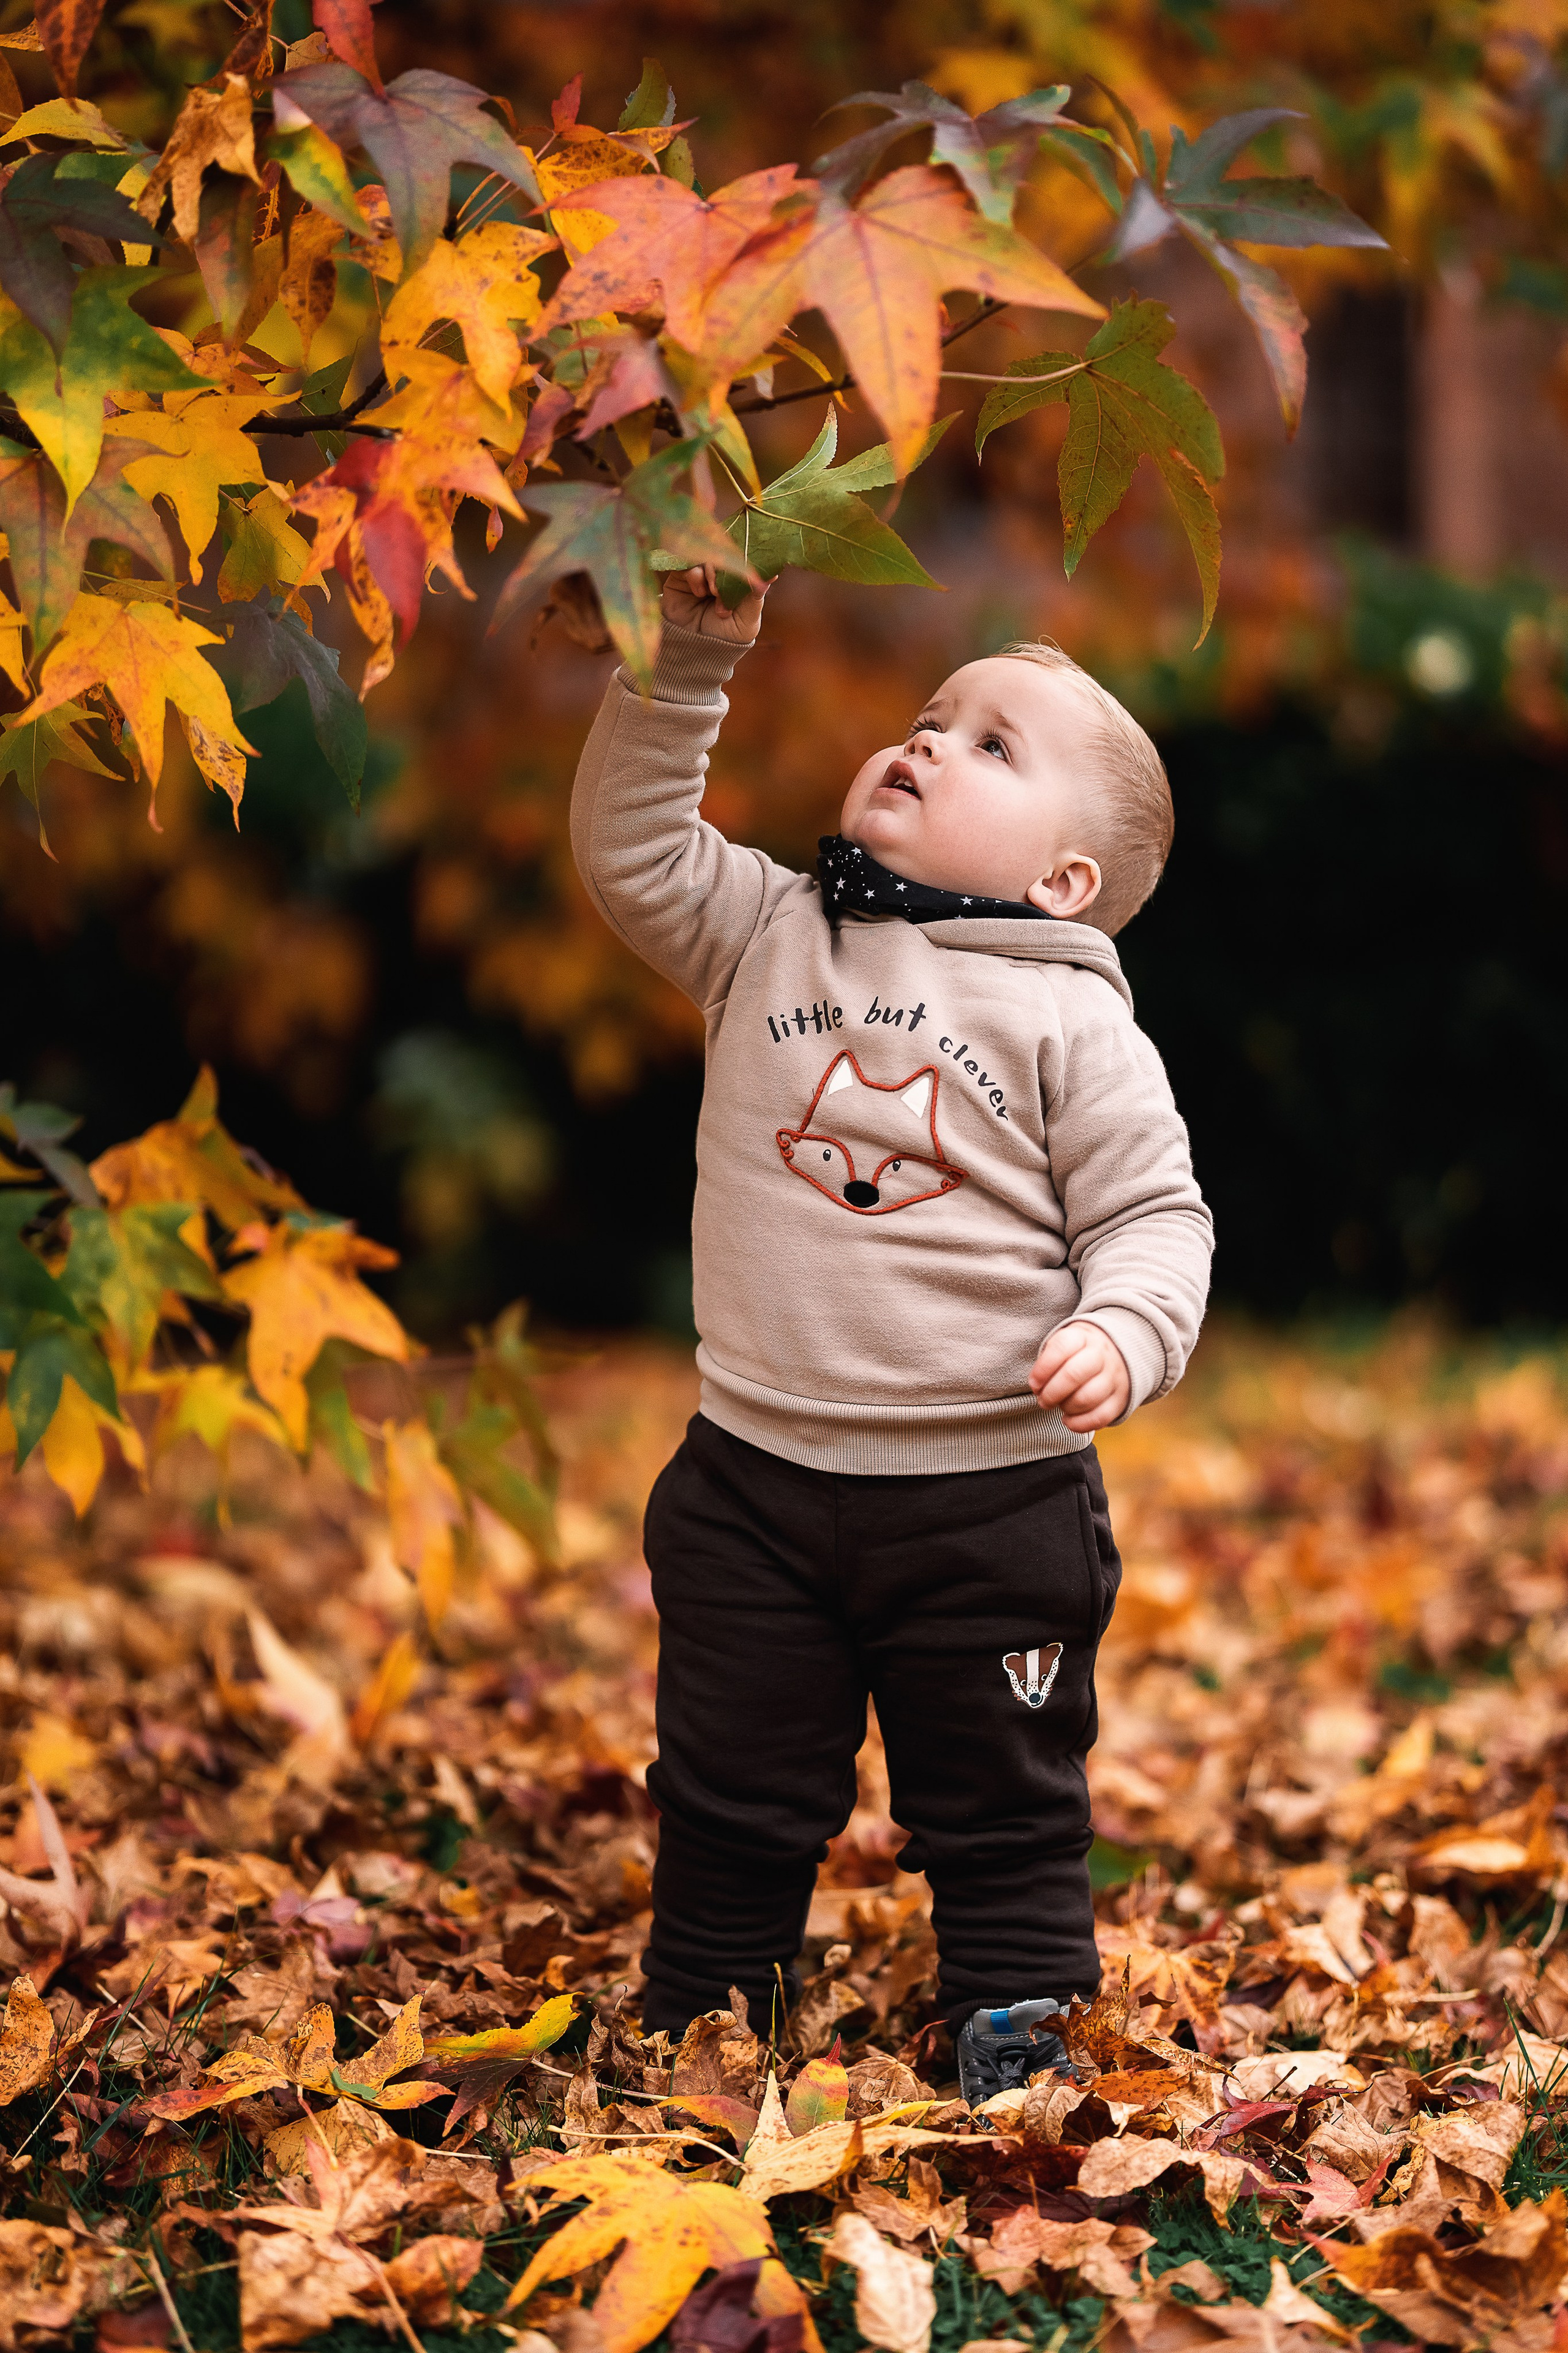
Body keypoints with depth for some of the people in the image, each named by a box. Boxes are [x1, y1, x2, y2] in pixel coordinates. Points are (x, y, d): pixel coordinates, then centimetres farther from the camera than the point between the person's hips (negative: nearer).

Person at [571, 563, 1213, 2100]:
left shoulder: (1072, 1021, -5)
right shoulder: (768, 937, 4)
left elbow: (1153, 1216, -5)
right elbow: (627, 851, 1)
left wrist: (1122, 1339, -24)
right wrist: (685, 669, -7)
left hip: (990, 1502, -3)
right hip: (756, 1482, 3)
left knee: (1002, 1811, 10)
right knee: (730, 1792, 14)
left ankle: (1016, 2052, 24)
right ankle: (691, 2036, 30)